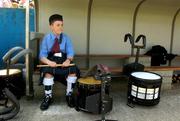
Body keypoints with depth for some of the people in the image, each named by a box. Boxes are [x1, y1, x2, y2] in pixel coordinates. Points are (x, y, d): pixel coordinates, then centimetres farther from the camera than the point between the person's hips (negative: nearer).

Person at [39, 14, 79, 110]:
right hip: (50, 62, -1)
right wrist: (48, 62, -28)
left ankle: (69, 95, -6)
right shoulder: (46, 38, 2)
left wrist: (68, 60, -28)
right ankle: (48, 97, -11)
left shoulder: (66, 38, 4)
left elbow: (70, 53, -3)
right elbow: (42, 55, -5)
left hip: (64, 62, 1)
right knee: (48, 71, -33)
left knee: (73, 70, -28)